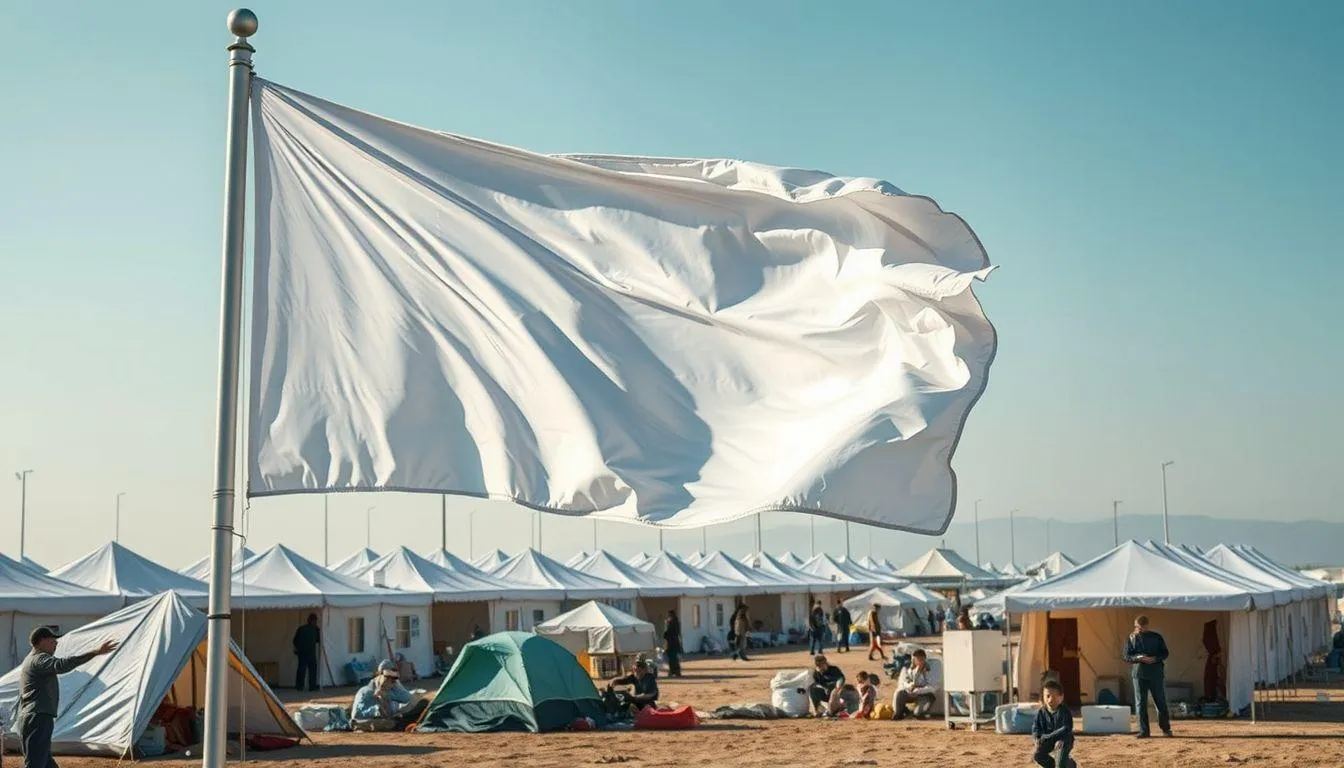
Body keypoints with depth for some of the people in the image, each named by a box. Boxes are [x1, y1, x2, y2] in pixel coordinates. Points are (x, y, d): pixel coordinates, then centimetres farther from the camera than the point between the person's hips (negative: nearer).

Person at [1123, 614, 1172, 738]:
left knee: (1161, 701, 3)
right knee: (1141, 703, 0)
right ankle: (1143, 731, 5)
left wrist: (1155, 658, -12)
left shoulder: (1156, 637, 7)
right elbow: (1127, 656, 4)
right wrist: (1138, 658, -15)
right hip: (1139, 673, 0)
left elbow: (1165, 653, 8)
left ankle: (1166, 728, 16)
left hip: (1156, 673, 0)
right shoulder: (1131, 638, 7)